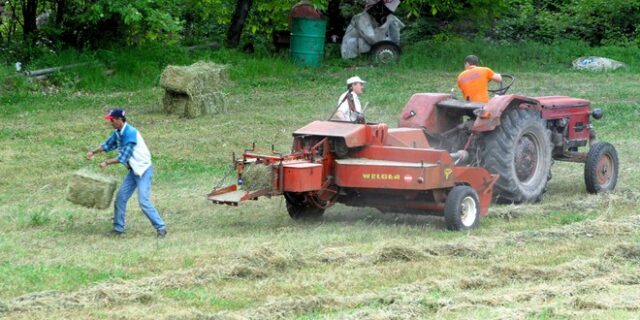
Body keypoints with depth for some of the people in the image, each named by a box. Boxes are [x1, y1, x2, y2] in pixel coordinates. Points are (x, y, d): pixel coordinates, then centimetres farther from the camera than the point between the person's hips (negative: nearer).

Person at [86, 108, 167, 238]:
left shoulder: (130, 133, -24)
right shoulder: (118, 133, 4)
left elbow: (124, 157, -25)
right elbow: (108, 145, 22)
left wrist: (107, 163, -17)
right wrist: (93, 152, 10)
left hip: (143, 170, -9)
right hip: (133, 170, 9)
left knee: (144, 201, -15)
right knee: (121, 197, 8)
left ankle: (161, 228, -9)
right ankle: (118, 228, 16)